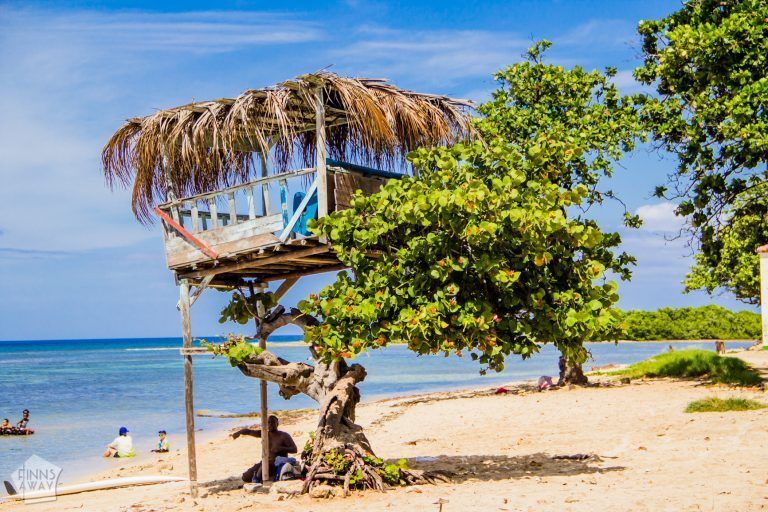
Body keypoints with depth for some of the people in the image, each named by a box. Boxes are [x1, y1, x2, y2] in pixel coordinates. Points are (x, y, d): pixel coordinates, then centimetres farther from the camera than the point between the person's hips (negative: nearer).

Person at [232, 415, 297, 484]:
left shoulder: (284, 436, -4)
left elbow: (294, 449, -8)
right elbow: (249, 431, 4)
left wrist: (281, 448, -24)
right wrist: (239, 432, -16)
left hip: (279, 464, -5)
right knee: (246, 477, -8)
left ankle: (256, 480, -16)